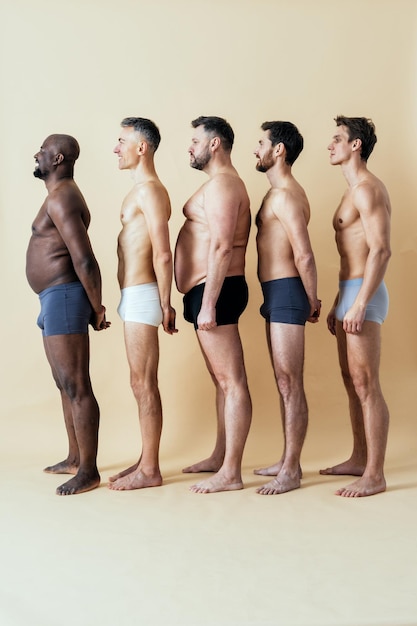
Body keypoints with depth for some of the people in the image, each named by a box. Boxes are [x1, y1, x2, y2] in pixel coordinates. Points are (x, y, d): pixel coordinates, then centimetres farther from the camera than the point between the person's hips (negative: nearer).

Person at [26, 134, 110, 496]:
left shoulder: (61, 198, -15)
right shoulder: (61, 195, 19)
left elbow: (84, 259, -21)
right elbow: (80, 257, 18)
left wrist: (97, 308, -13)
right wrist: (92, 306, 17)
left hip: (63, 297, -11)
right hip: (56, 299, 11)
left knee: (76, 387, -7)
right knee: (66, 383, 18)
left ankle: (89, 472, 0)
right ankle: (75, 458, 29)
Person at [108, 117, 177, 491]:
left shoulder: (149, 190, -13)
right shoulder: (141, 190, 18)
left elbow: (162, 254, -18)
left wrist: (165, 304, -14)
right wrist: (162, 302, 15)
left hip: (141, 296, -10)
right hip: (134, 296, 10)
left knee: (143, 385, -3)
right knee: (142, 384, 13)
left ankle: (149, 471, 6)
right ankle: (146, 461, 22)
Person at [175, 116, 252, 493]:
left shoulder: (221, 183, -12)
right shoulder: (219, 183, 22)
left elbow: (221, 247, -21)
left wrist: (208, 303, -25)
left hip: (214, 291, -11)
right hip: (206, 292, 11)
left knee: (231, 382, -7)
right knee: (222, 380, 16)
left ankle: (231, 474, -3)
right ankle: (220, 457, 27)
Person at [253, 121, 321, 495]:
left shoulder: (284, 195, -15)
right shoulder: (280, 193, 18)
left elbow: (304, 257, -20)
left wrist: (312, 301, -9)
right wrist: (309, 301, 16)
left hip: (286, 293, -11)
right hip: (275, 295, 11)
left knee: (290, 384, -4)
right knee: (284, 383, 15)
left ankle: (291, 471, 4)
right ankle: (288, 461, 25)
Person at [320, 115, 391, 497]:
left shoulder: (367, 189, -12)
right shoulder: (353, 191, 20)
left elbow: (381, 251, -21)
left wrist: (360, 304, -26)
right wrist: (337, 306, 22)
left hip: (363, 293, -10)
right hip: (349, 293, 10)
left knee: (366, 386, -8)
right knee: (352, 382, 14)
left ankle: (375, 476, -2)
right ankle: (360, 460, 24)